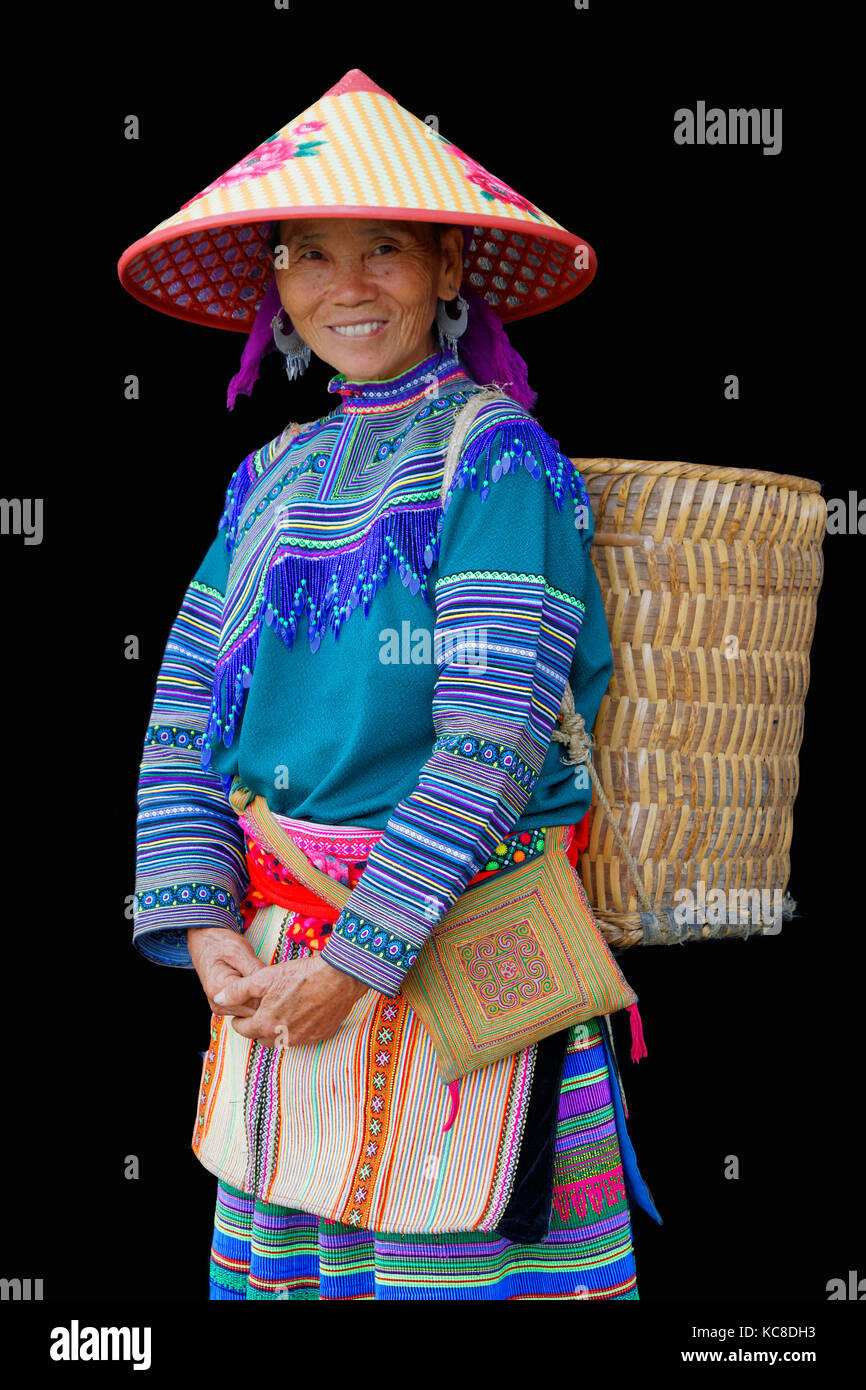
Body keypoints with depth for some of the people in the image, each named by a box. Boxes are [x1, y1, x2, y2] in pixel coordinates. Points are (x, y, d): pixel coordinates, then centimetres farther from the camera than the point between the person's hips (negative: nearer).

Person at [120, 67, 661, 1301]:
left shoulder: (499, 458, -9)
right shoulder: (272, 479, 10)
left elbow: (494, 733, -18)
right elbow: (184, 715, 7)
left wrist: (360, 956, -19)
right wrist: (207, 926, -6)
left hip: (454, 951, -6)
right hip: (276, 966, 6)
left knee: (442, 1264, 2)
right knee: (278, 1257, 13)